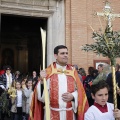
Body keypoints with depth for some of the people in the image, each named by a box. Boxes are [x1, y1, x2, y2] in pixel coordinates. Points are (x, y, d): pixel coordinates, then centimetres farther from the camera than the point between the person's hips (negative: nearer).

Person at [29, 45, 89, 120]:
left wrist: (72, 96, -12)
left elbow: (80, 91, 6)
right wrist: (42, 80, -19)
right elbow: (41, 94, -3)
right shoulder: (48, 71, -1)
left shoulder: (73, 71, 6)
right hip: (52, 113, -2)